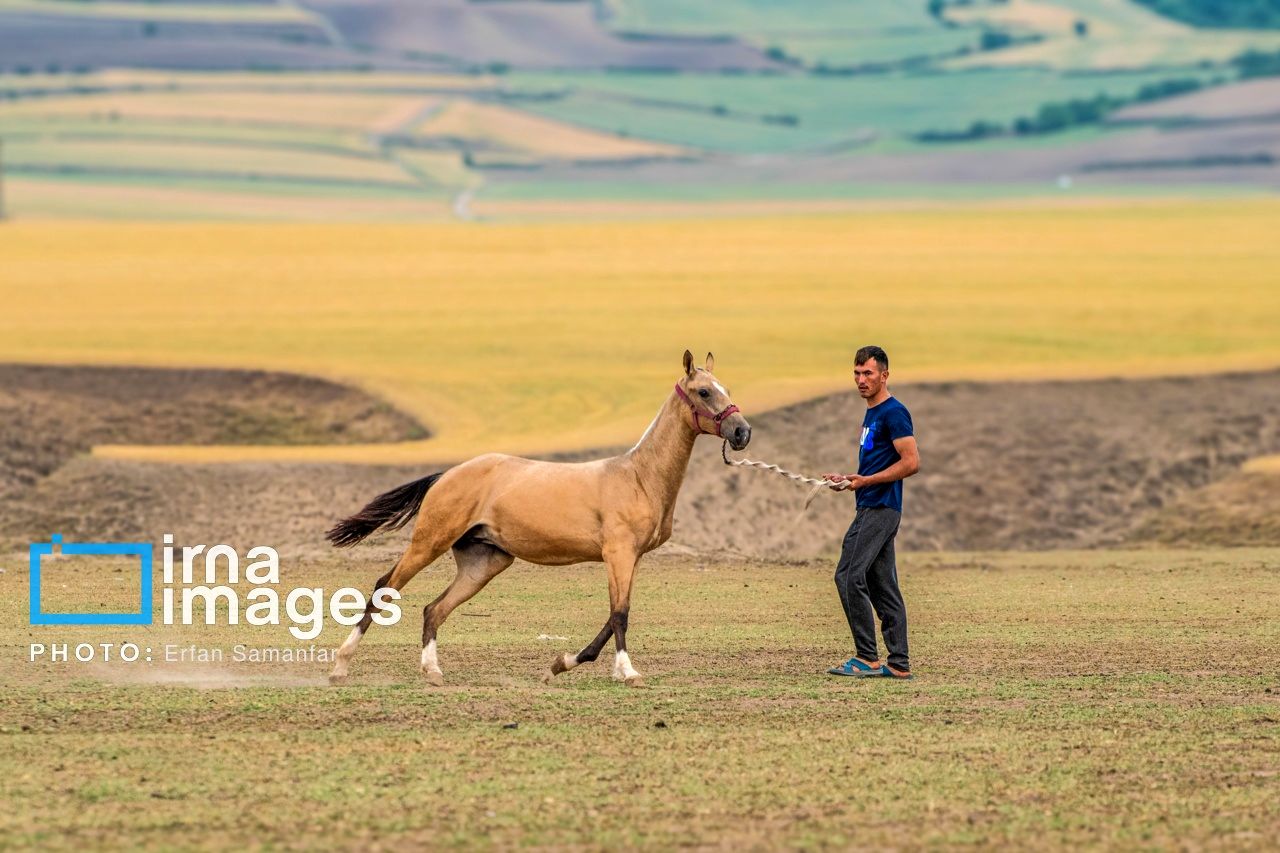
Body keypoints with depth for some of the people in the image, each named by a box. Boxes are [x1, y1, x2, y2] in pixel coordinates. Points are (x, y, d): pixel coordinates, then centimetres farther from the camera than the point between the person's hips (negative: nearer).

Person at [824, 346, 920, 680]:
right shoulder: (871, 414, 19)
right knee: (883, 587, 8)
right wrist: (848, 479, 13)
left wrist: (865, 481, -18)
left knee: (851, 577, -14)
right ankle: (898, 664, 8)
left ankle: (867, 658, -11)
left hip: (880, 510, -10)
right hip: (869, 508, 10)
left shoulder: (893, 413, -11)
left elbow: (911, 462, -18)